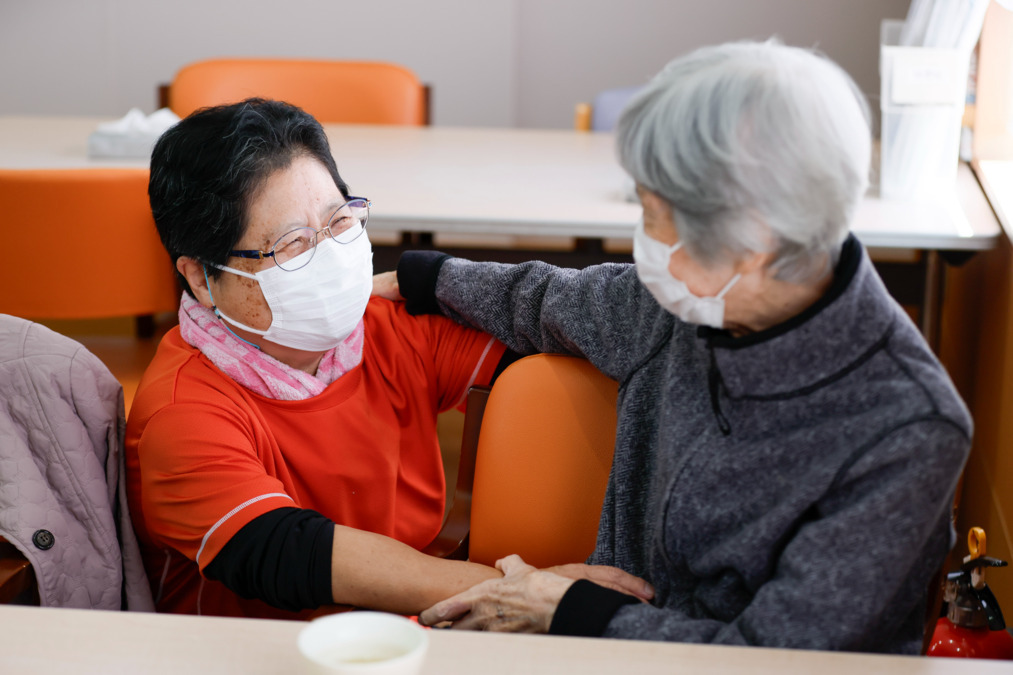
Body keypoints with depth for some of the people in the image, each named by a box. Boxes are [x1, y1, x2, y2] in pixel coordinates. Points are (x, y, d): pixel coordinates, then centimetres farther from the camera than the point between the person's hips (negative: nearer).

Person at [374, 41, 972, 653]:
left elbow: (776, 655, -23)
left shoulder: (909, 433, -25)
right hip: (631, 616, 6)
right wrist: (416, 279, 30)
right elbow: (551, 301, 17)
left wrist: (565, 611, -16)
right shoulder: (698, 302, -6)